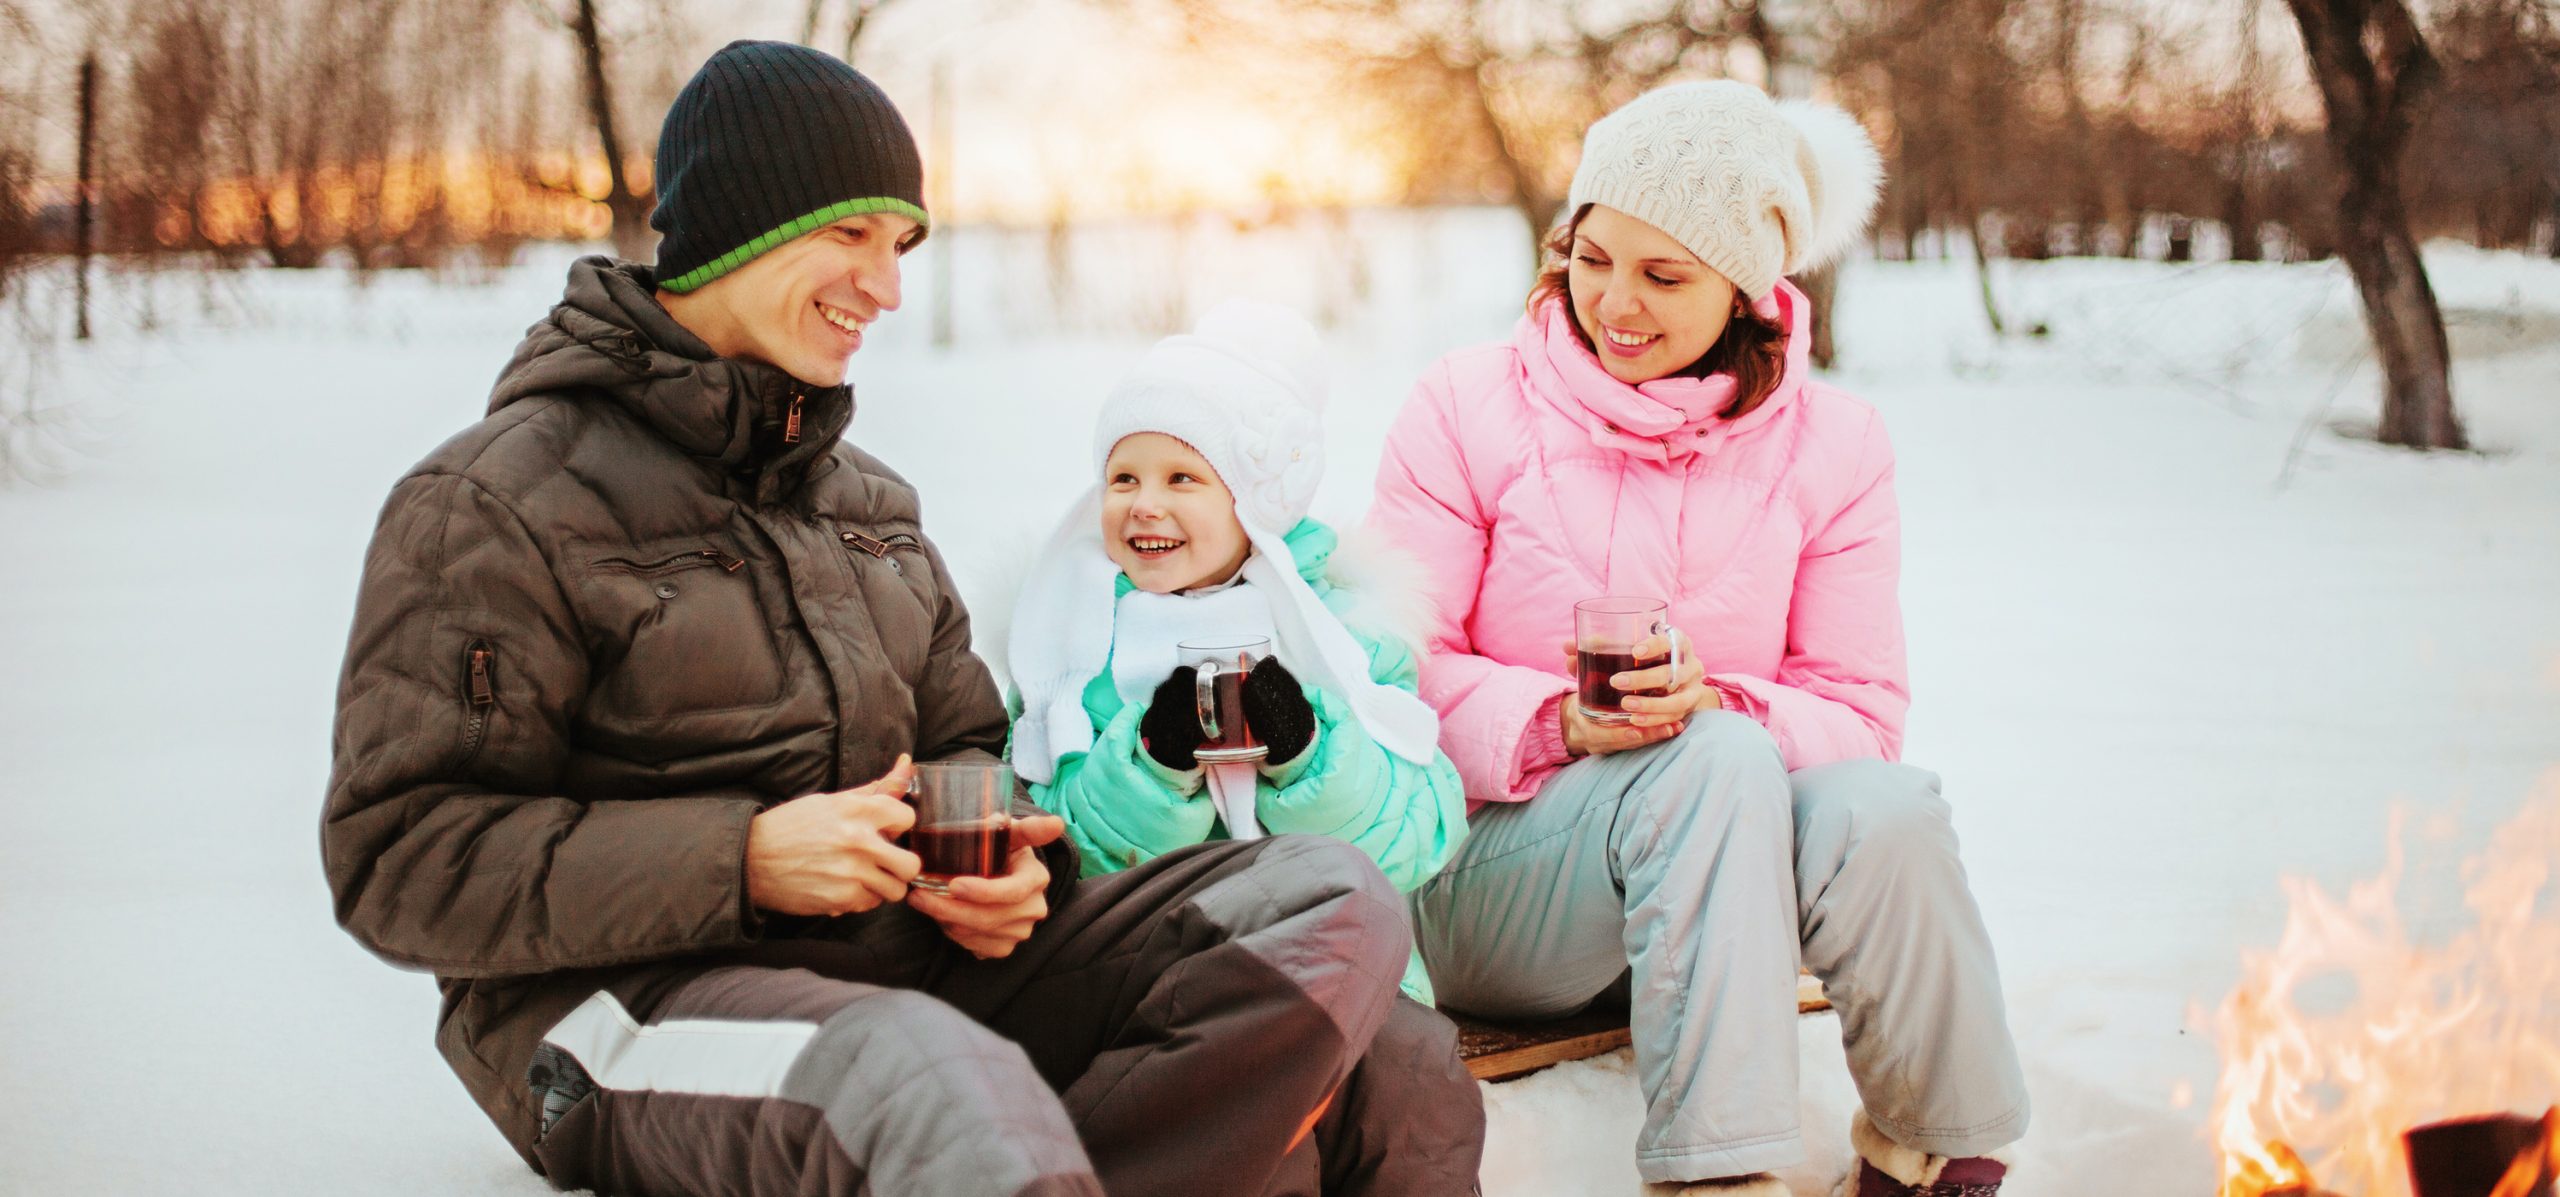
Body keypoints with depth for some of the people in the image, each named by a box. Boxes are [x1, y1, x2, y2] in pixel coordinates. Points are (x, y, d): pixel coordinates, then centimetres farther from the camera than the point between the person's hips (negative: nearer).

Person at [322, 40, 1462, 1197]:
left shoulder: (865, 498, 21)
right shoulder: (498, 502, -3)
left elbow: (961, 744, 26)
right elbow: (397, 863, -9)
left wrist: (992, 853, 0)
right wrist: (740, 861, -19)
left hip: (909, 955, 8)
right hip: (634, 998, -8)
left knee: (1332, 897, -15)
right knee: (958, 1100, -44)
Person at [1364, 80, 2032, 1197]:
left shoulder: (1829, 445, 5)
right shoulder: (1466, 407, 0)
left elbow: (1860, 713, 0)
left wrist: (1711, 706, -21)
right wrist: (1561, 723, -22)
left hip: (1730, 863, 2)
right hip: (1488, 874, -2)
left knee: (1882, 806, -31)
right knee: (1717, 761, -34)